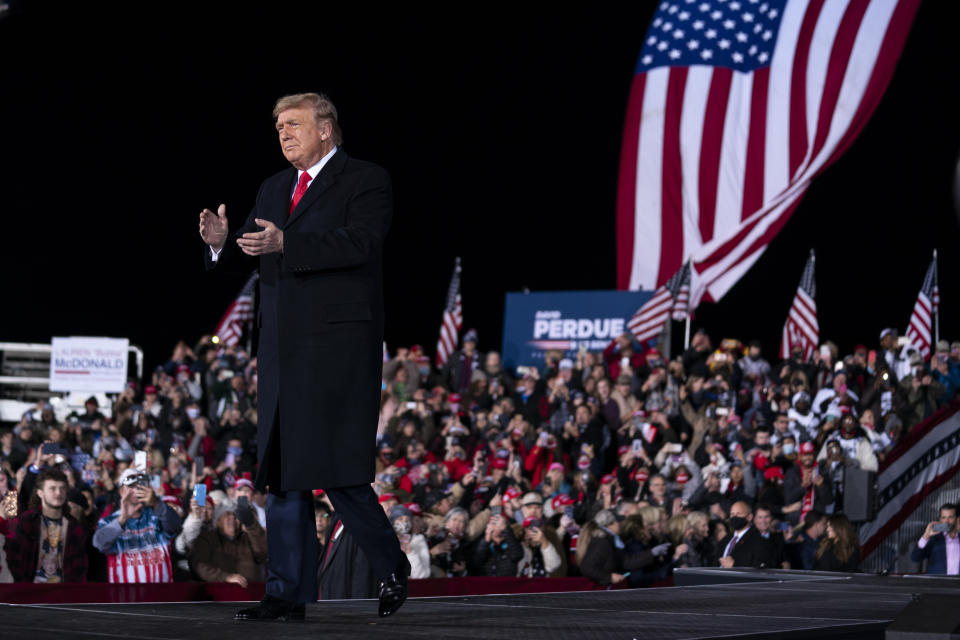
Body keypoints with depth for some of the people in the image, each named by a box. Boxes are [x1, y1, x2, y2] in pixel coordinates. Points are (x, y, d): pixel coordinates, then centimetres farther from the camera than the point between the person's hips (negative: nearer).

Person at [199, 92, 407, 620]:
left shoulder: (366, 181, -2)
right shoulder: (274, 189, 20)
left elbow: (358, 243, -19)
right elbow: (249, 253, 15)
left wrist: (285, 244, -29)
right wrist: (222, 241, -8)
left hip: (338, 348, -7)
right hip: (282, 351, 7)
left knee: (336, 469, -11)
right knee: (283, 475, 6)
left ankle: (391, 567, 8)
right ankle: (287, 595, 10)